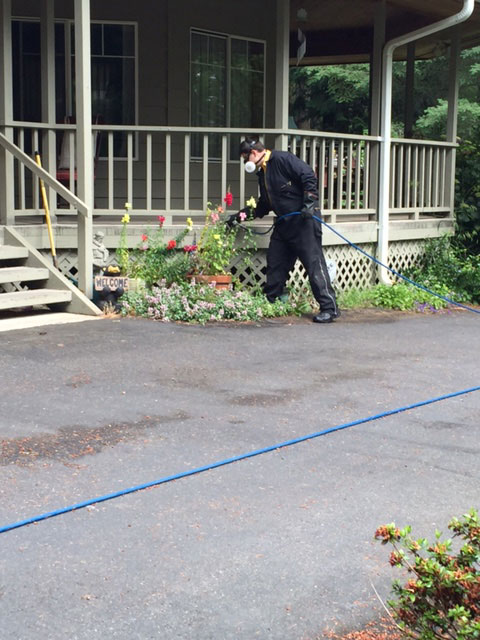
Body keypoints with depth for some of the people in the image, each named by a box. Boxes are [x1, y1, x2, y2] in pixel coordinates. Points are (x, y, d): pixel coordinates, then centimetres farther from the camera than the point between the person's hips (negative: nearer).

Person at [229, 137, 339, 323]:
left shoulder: (282, 159, -10)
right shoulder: (262, 173, 19)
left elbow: (308, 176, -17)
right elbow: (263, 205, 27)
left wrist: (309, 202, -23)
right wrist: (242, 215, 22)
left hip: (303, 219, -10)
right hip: (283, 222, 10)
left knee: (313, 261, -11)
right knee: (275, 262, 10)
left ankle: (329, 308, -11)